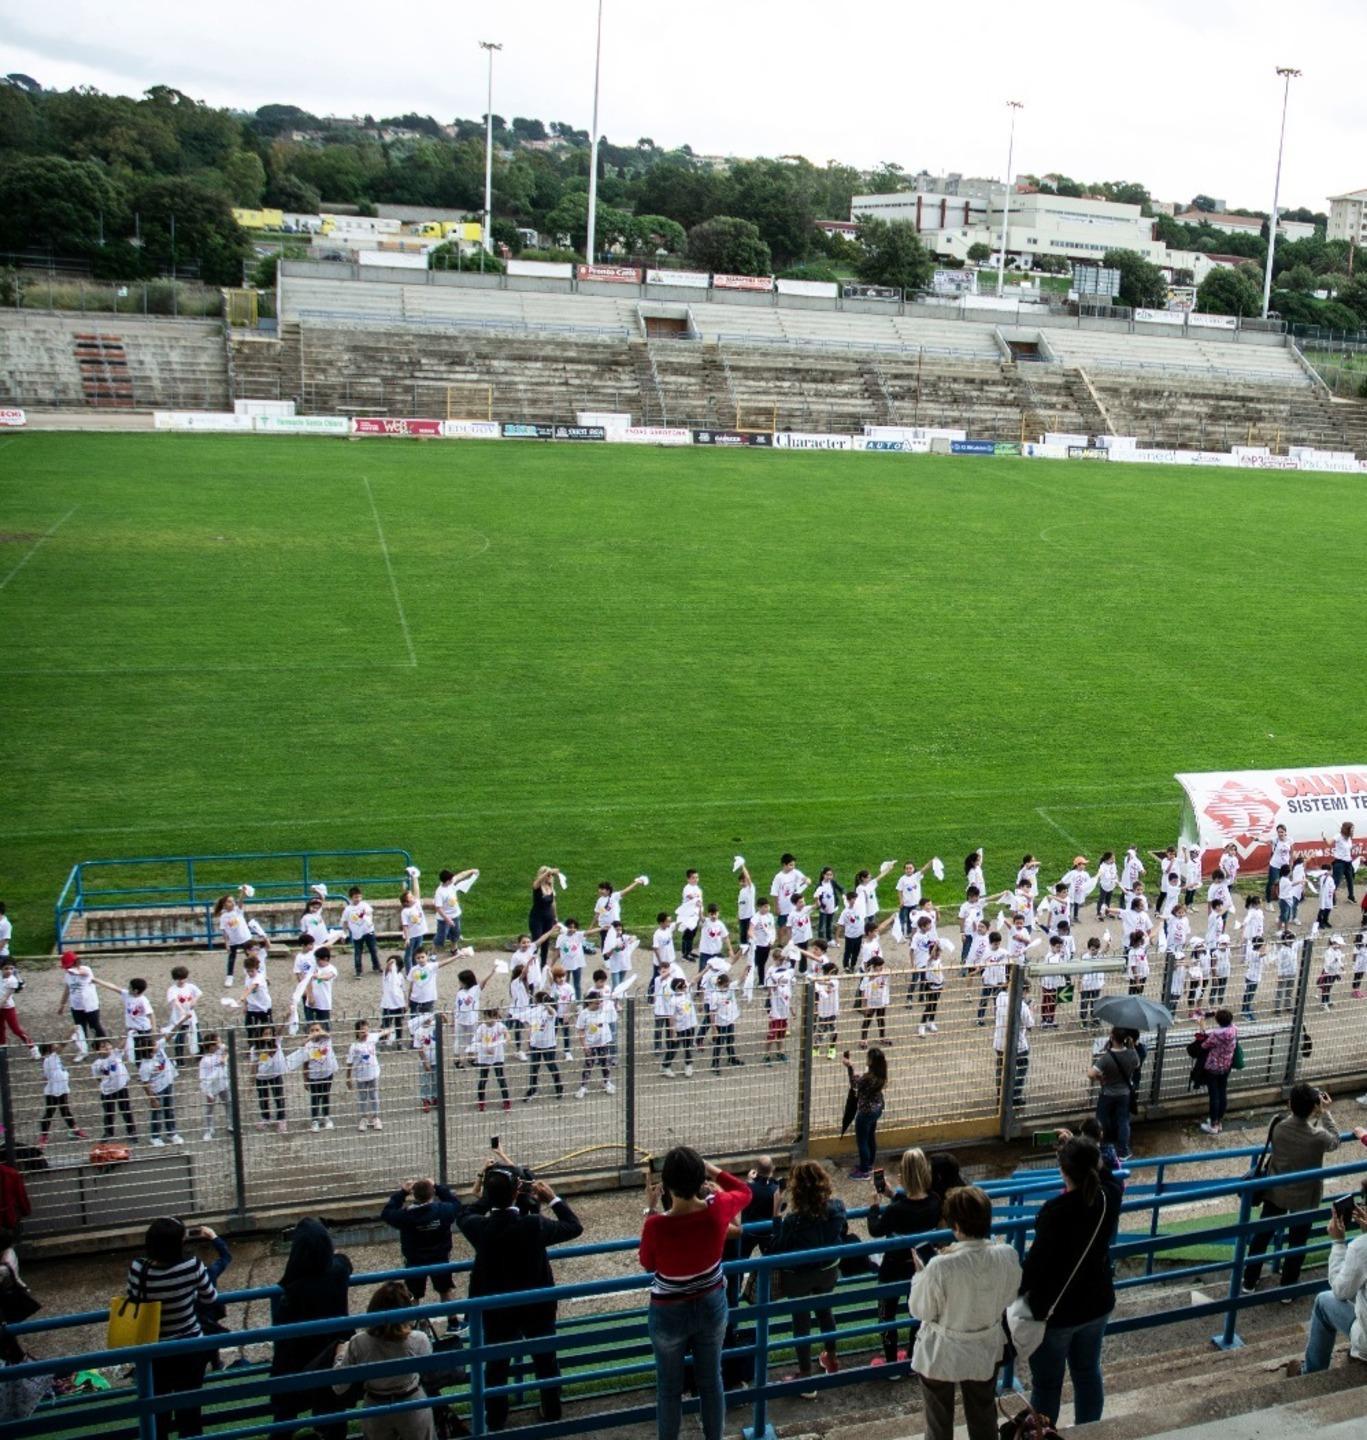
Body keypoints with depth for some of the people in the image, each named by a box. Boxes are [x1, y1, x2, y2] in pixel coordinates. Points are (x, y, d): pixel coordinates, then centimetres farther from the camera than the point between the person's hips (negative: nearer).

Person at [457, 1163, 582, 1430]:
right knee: (546, 1361, 21)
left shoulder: (479, 1227, -22)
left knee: (496, 1366, 18)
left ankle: (496, 1422, 30)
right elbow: (574, 1227, -11)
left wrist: (490, 1191, 4)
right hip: (537, 1306, 0)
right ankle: (552, 1413, 37)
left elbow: (463, 1216, 5)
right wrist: (553, 1198, -3)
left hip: (496, 1310, 1)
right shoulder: (534, 1224, -27)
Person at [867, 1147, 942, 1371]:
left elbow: (875, 1231, -14)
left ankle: (891, 1364, 30)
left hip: (895, 1269, -5)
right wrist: (894, 1194, 5)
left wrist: (874, 1205, -1)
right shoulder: (935, 1201, -17)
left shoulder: (896, 1209, -32)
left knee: (887, 1315, 17)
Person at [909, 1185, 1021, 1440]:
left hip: (941, 1356, -4)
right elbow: (1006, 1297, -2)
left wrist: (919, 1273, -4)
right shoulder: (1007, 1256, -21)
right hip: (984, 1351, 4)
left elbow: (921, 1311, -18)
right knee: (984, 1416, 27)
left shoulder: (940, 1267, -34)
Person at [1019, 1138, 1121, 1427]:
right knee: (1088, 1373, 24)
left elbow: (1037, 1261, -19)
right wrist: (1081, 1150, 13)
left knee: (1047, 1384, 12)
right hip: (1097, 1303, 6)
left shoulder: (1055, 1211, -29)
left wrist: (1018, 1291, -3)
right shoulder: (1110, 1196, -13)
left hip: (1055, 1310, -6)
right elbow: (1105, 1174, 13)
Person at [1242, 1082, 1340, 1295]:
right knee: (1297, 1243, 20)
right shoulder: (1318, 1137, -30)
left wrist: (1304, 1109, -1)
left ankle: (1249, 1282, 34)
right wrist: (1325, 1113, -5)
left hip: (1275, 1192, 3)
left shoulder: (1277, 1125, -22)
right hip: (1304, 1197, -3)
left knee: (1262, 1235, 20)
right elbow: (1335, 1142, -6)